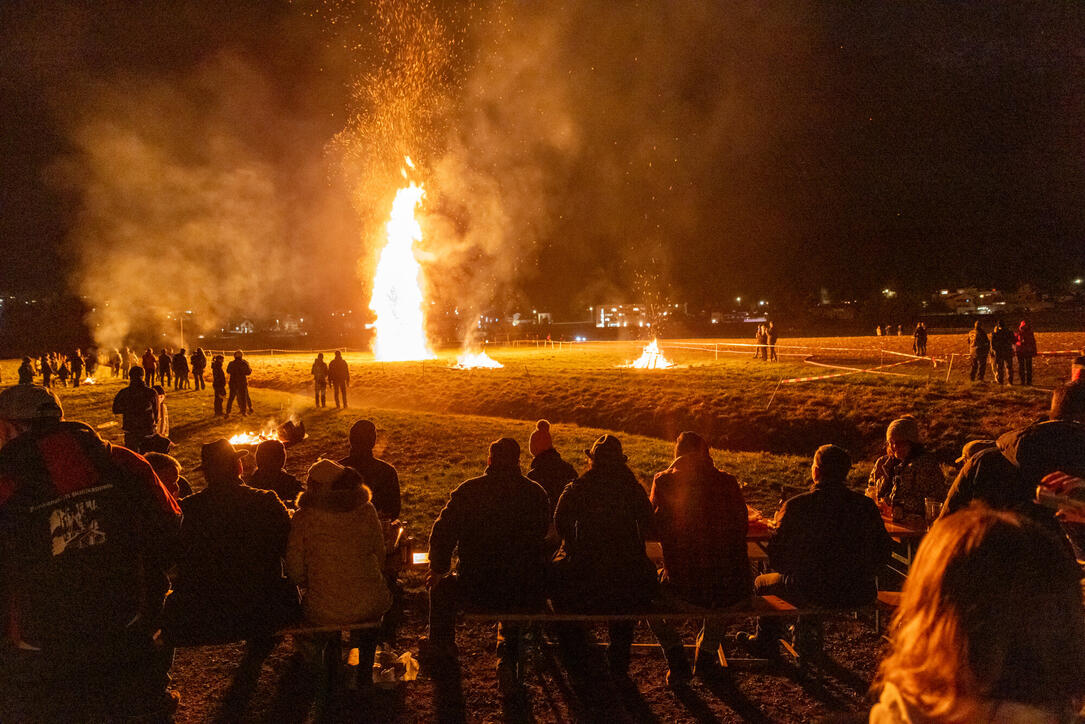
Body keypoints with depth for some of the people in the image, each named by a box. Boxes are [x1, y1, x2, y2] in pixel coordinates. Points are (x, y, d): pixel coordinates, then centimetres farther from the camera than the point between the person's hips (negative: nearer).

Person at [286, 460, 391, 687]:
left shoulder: (303, 517, -8)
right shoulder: (366, 510, -5)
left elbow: (295, 569, -3)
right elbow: (379, 557, 5)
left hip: (322, 612, 0)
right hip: (369, 607, 0)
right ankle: (365, 670, 42)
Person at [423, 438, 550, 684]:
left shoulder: (468, 491, -8)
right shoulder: (537, 493, -1)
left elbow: (443, 533, -4)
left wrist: (438, 569, 13)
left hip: (477, 589, -2)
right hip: (527, 594, 2)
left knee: (441, 588, 30)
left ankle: (441, 656, 44)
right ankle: (509, 656, 37)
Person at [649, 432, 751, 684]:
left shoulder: (663, 481, -3)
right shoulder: (727, 481, 0)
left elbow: (654, 529, 8)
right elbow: (741, 527, 12)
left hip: (681, 585, -2)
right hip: (728, 588, 2)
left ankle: (678, 665, 27)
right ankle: (706, 659, 39)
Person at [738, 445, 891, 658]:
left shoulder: (796, 506, -15)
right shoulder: (867, 505, -5)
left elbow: (776, 558, -9)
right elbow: (882, 554, 4)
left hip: (814, 593, -4)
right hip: (860, 595, 4)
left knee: (762, 582, 26)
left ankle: (765, 643, 47)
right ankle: (808, 640, 52)